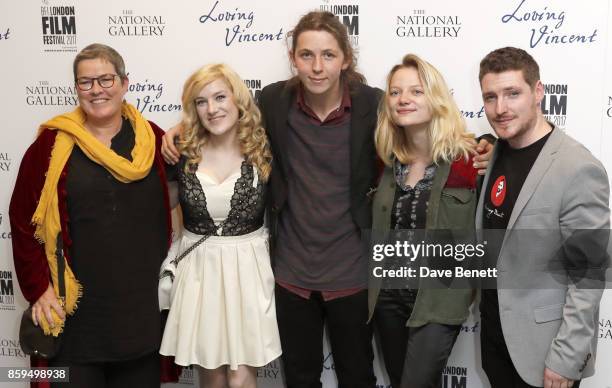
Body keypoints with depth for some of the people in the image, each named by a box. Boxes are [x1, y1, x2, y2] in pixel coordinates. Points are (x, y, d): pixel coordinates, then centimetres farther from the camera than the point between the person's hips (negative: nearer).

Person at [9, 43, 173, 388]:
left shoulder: (153, 139, 0)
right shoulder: (53, 144, -4)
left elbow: (171, 203, 11)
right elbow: (24, 220, -1)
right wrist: (39, 287, -6)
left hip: (143, 301, 2)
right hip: (76, 306, -2)